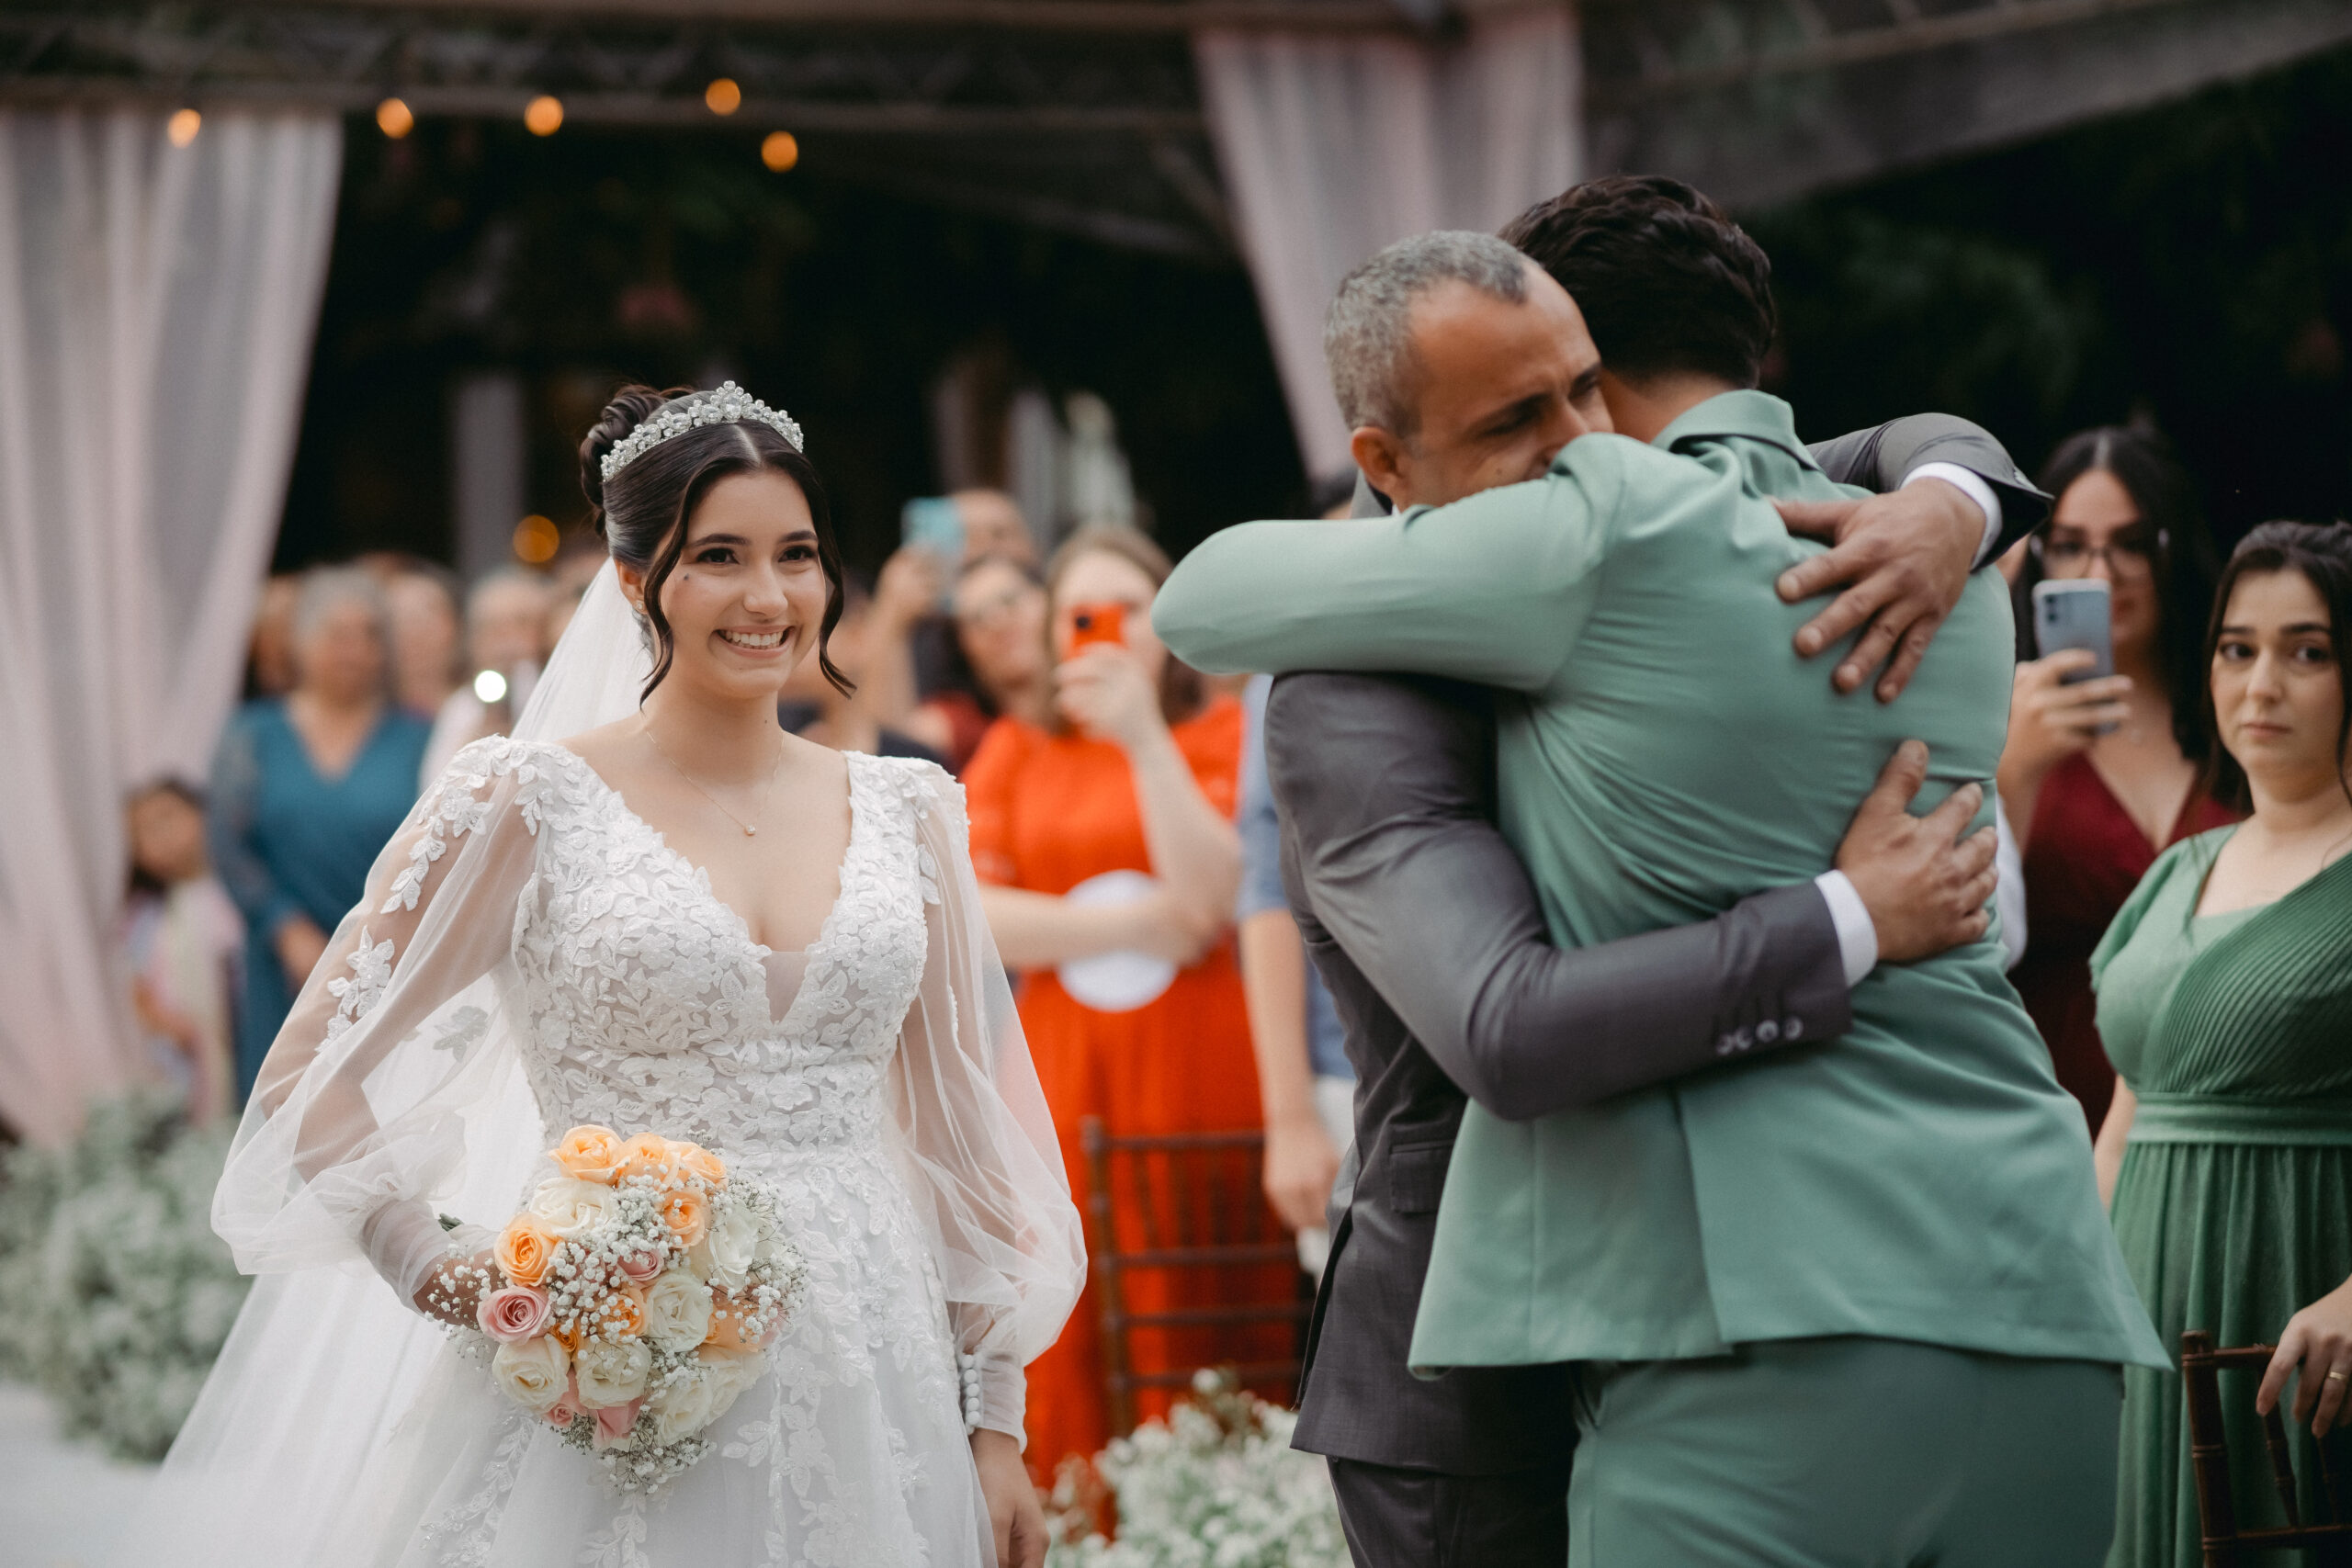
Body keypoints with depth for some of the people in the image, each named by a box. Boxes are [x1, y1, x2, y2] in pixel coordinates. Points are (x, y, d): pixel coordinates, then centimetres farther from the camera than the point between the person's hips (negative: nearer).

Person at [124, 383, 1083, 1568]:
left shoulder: (906, 812, 9)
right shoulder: (530, 801, -2)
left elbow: (963, 1134, 11)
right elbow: (314, 1081, 1)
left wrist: (996, 1424, 7)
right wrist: (439, 1272, -12)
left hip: (871, 1398, 3)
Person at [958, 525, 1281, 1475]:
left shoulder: (1214, 733, 8)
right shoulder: (1015, 753, 14)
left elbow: (1215, 895, -8)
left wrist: (1144, 738, -13)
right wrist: (1133, 923, -5)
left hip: (1194, 1071, -2)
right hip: (1061, 1077, 2)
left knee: (1197, 1315, -6)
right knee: (1073, 1343, -3)